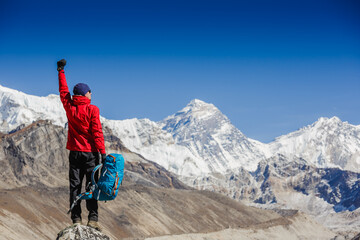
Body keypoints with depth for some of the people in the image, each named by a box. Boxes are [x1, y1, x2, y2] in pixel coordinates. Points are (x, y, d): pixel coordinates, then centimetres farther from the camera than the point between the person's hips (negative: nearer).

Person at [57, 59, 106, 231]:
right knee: (91, 185, 0)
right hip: (90, 152, -4)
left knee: (75, 186, 6)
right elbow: (97, 132, -13)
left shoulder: (69, 107, 2)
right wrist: (102, 152, -11)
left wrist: (61, 71, 29)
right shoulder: (92, 110, -10)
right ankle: (92, 219, -5)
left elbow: (63, 90, 18)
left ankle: (76, 220, 3)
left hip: (74, 152, 4)